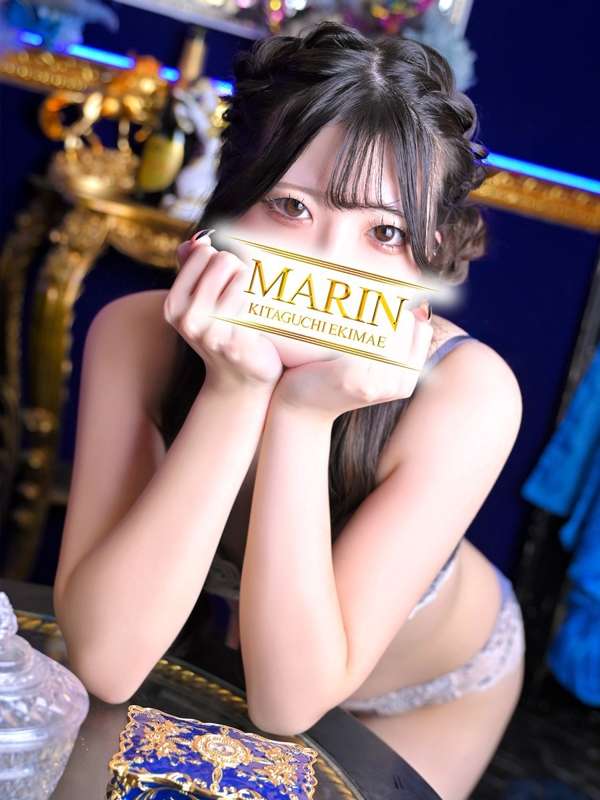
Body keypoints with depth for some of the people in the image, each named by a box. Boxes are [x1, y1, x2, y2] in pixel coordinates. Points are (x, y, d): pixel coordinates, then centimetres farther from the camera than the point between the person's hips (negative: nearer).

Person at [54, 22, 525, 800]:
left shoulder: (464, 393, -36)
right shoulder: (138, 336, -29)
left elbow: (289, 702, -34)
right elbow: (106, 661, -35)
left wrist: (304, 417, -45)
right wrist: (231, 392, -43)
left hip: (429, 691, -2)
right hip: (243, 635, 2)